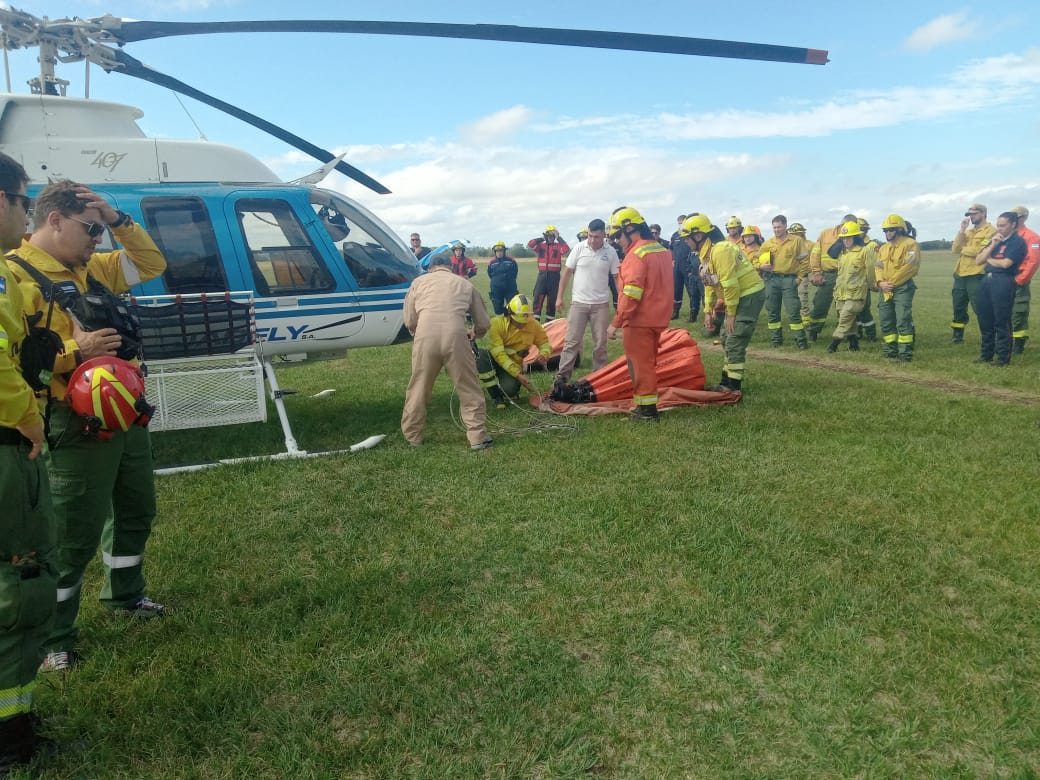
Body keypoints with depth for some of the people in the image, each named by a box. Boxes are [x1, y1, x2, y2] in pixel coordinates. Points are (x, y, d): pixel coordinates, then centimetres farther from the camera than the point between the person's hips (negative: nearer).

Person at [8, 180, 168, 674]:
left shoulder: (92, 268, 11)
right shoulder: (16, 275, -14)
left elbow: (151, 264, 18)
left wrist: (120, 220, 5)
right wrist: (73, 352, -27)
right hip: (78, 427, -8)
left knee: (137, 509, 21)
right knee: (75, 532, -1)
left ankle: (124, 595, 41)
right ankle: (53, 638, 15)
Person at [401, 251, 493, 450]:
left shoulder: (419, 282, 24)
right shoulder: (465, 283, 25)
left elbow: (409, 321, 20)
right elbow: (484, 323, 26)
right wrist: (474, 333, 47)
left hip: (426, 336, 1)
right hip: (455, 336, 0)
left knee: (418, 389, 15)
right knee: (469, 388, 12)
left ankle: (412, 436, 26)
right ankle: (478, 437, 14)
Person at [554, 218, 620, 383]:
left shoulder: (610, 252, -3)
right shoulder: (579, 248, -5)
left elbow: (617, 277, 3)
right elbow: (567, 273, 1)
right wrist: (560, 297, 0)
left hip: (601, 304, 1)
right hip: (579, 302, -1)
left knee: (600, 343, 8)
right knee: (572, 341, 0)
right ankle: (562, 375, 4)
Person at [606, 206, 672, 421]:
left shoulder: (637, 254, -18)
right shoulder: (661, 250, 9)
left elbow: (631, 295, -22)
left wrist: (616, 323, -18)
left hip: (639, 321, -9)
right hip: (657, 319, 9)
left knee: (640, 365, 2)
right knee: (648, 363, 18)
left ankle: (646, 410, 8)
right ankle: (647, 405, 26)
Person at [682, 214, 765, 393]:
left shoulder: (720, 250, -23)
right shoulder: (705, 253, 9)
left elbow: (730, 284, -25)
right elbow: (710, 284, 17)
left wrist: (730, 314, -19)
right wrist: (708, 310, 14)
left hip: (750, 295, -10)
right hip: (738, 296, 10)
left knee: (734, 343, -10)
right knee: (726, 339, 16)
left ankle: (733, 387, -5)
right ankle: (727, 380, 26)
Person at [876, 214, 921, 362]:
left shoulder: (910, 244, -6)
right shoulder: (883, 248, 18)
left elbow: (910, 267, -15)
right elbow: (878, 267, 11)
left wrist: (893, 282, -16)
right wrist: (880, 282, -8)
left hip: (903, 288, -8)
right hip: (886, 290, 8)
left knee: (903, 321, -11)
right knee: (886, 321, 10)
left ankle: (905, 353, -8)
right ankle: (889, 351, 20)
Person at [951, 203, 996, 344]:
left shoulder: (990, 231, -6)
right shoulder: (968, 231, 19)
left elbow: (980, 251, -19)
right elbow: (955, 249, 6)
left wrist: (963, 248, -3)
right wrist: (962, 230, -2)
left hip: (976, 276, -8)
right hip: (960, 275, 8)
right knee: (958, 307, 13)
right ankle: (957, 336, 23)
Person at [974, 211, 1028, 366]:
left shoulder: (1018, 241, -4)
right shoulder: (995, 239, 19)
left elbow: (1005, 263, -15)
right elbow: (978, 260, 11)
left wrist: (988, 259, 4)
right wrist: (992, 245, -2)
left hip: (1003, 282, -8)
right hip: (986, 280, 8)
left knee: (1001, 320, -5)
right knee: (985, 319, 10)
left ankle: (1003, 356, 1)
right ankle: (986, 353, 20)